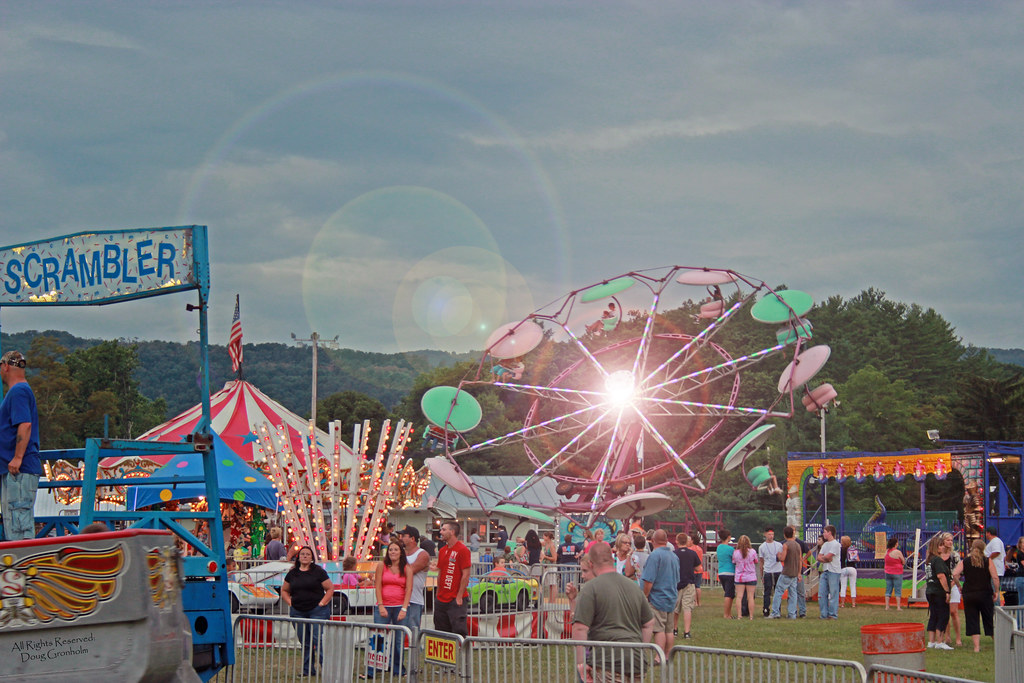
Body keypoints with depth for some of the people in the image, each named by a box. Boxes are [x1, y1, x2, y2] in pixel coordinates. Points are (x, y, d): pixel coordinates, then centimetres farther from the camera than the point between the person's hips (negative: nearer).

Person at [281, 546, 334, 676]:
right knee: (304, 641, 7)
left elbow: (330, 588, 3)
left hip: (317, 610, -4)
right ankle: (308, 670, 13)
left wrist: (322, 603, -7)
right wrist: (290, 602, 6)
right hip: (297, 612, 4)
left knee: (316, 639, -12)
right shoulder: (292, 573, 11)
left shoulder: (318, 572, 0)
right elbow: (284, 590, 22)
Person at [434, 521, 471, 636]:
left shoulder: (462, 550, -10)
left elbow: (466, 575, -13)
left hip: (456, 600, -8)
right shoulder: (442, 551, 14)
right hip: (441, 600, 8)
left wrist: (459, 597, -16)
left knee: (459, 631, -10)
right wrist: (438, 595, 15)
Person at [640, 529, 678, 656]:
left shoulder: (655, 555, -14)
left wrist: (644, 597, -9)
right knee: (668, 629, 13)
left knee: (658, 629, -11)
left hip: (657, 598, -8)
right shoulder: (673, 556, 10)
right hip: (671, 598, 8)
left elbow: (649, 580, -19)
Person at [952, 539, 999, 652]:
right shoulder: (988, 561, -1)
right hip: (985, 594, -1)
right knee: (990, 620, 10)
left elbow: (955, 574, -10)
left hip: (969, 595, 1)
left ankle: (976, 646, -4)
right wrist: (996, 592, 1)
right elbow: (995, 578, -9)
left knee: (972, 621, 3)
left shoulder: (964, 562, 3)